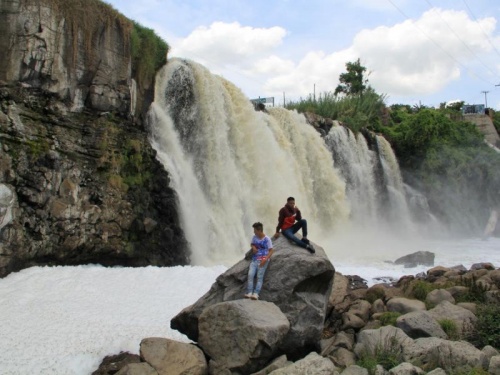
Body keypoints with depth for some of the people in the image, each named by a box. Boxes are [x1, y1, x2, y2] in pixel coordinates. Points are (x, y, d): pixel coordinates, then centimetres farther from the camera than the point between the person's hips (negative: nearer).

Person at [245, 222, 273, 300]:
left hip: (263, 260, -5)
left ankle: (255, 294, -20)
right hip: (254, 260, 5)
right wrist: (253, 247, 4)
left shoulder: (267, 239, -6)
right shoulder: (254, 237, 10)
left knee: (260, 277, -11)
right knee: (250, 275, -13)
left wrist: (265, 259, -19)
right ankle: (249, 293, -18)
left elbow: (271, 251, -6)